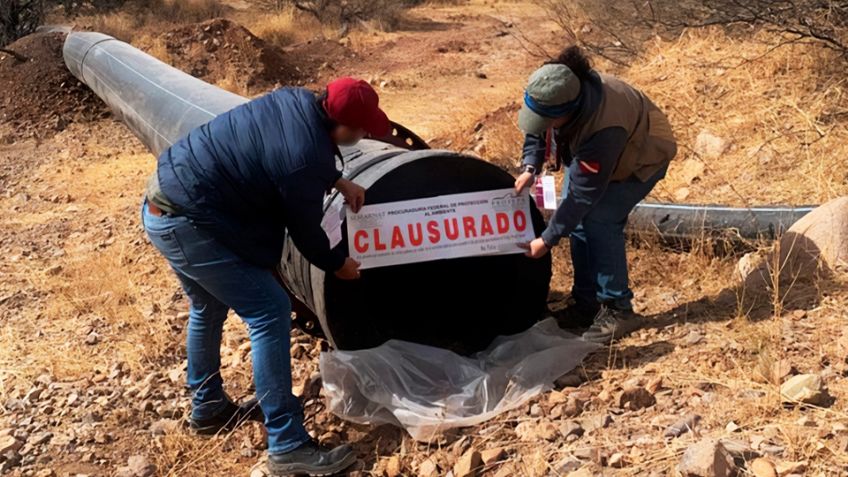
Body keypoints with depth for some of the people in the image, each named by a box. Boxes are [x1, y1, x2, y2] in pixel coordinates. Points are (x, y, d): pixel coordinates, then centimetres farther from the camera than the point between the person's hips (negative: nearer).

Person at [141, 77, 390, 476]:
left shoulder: (298, 100, 1)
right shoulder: (305, 159, -25)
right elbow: (305, 231, -10)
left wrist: (338, 181, 15)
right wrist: (337, 264, 8)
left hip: (164, 198, 10)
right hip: (186, 223, -10)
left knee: (209, 308, 26)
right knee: (269, 313, -8)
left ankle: (208, 408, 45)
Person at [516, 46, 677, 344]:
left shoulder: (603, 129, -44)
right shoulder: (555, 95, -25)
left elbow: (582, 193, -35)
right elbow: (537, 130, -1)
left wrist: (547, 240, -27)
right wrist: (530, 168, -16)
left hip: (641, 157, -7)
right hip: (589, 152, 7)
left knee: (599, 220, -22)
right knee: (579, 219, -3)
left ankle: (618, 310, -10)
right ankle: (586, 305, 10)